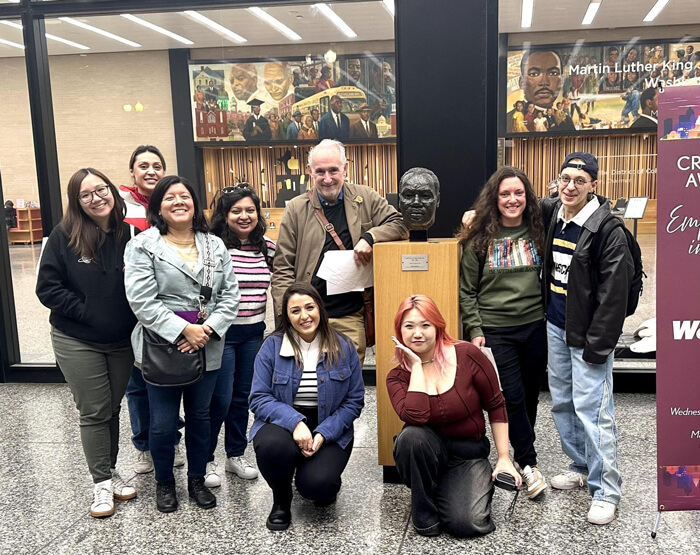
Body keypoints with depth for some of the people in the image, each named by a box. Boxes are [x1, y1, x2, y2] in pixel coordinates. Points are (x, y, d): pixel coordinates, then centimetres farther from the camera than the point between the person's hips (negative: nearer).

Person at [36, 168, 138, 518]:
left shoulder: (130, 233, -6)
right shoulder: (64, 236, -10)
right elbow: (48, 288, -9)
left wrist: (133, 317, -11)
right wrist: (87, 311, -15)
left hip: (122, 341, 2)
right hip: (76, 342, -2)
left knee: (112, 409, 15)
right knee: (94, 412, 5)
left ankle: (110, 471, 31)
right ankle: (101, 482, 19)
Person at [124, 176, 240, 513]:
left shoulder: (215, 246, 8)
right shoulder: (142, 247, -5)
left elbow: (230, 295, 3)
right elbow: (142, 301, -13)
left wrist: (208, 329, -12)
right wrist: (183, 331, -18)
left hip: (207, 346, 4)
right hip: (162, 347, -3)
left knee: (200, 417, 15)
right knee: (163, 423, 5)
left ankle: (197, 480, 34)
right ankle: (164, 483, 29)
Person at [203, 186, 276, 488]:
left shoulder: (267, 246, 4)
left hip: (254, 333, 5)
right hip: (221, 332, -5)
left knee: (243, 396, 14)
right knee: (219, 399, 0)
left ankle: (236, 455, 29)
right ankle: (205, 460, 18)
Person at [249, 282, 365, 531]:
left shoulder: (343, 347, -2)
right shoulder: (272, 346, -4)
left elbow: (354, 402, -1)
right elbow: (259, 398, -8)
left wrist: (323, 434, -16)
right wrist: (296, 422, -25)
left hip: (330, 430, 0)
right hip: (283, 423, 1)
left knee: (316, 485, -27)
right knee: (272, 445, -35)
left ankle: (326, 485, 16)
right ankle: (281, 500, 0)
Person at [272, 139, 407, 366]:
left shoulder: (366, 198, 7)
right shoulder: (296, 209, 4)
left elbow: (399, 224, 6)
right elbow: (282, 268, 3)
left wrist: (370, 237, -13)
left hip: (351, 316, 1)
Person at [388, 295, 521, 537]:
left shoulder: (467, 355, -11)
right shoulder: (397, 377, -8)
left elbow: (496, 407, -2)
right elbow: (415, 417, -29)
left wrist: (504, 458, -4)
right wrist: (416, 366, -22)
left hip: (469, 454, -1)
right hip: (427, 450, 1)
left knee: (467, 524, -22)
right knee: (411, 435, -34)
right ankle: (424, 511, -9)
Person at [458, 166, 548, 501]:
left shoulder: (537, 233, 5)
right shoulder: (478, 240, -2)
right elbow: (467, 291, 0)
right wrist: (474, 330, -6)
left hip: (535, 327, 3)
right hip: (495, 330, -3)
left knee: (530, 396, 11)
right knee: (512, 397, -5)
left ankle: (523, 454, 30)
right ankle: (529, 464, 9)